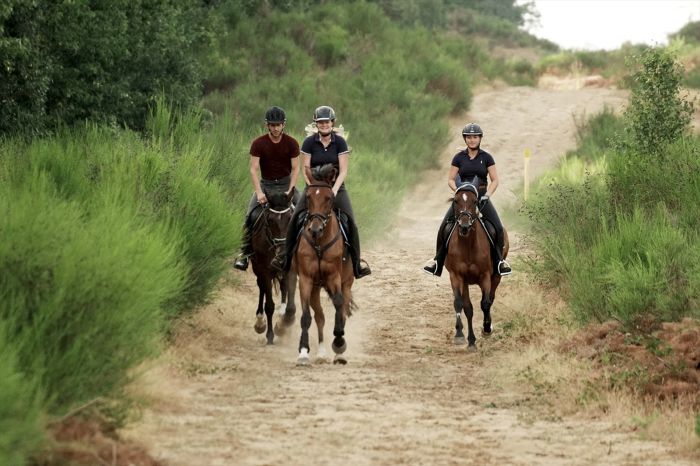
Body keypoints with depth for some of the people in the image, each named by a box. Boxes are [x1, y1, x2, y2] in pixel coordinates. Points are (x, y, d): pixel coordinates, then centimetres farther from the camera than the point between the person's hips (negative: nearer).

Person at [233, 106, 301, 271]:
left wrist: (290, 191, -20)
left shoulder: (291, 143, -6)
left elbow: (295, 169, -7)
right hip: (265, 184, -1)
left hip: (286, 183, 1)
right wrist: (259, 192, -25)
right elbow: (253, 169, -13)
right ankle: (245, 253, -11)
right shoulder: (258, 144, -9)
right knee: (251, 216, -20)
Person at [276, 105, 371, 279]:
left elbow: (343, 171, -6)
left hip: (336, 187, -1)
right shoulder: (309, 142, -2)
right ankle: (286, 256, 0)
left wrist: (334, 190, -17)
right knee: (295, 219, -15)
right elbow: (306, 170, -2)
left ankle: (357, 261, -7)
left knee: (350, 221, -17)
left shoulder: (340, 142, -3)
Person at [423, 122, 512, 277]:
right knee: (444, 227, -11)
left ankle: (500, 260, 1)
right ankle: (437, 260, 4)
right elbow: (450, 179, 4)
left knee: (498, 227, -17)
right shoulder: (459, 157, 3)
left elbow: (495, 180, 2)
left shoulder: (486, 157, 2)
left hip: (481, 196, -1)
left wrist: (487, 194, -14)